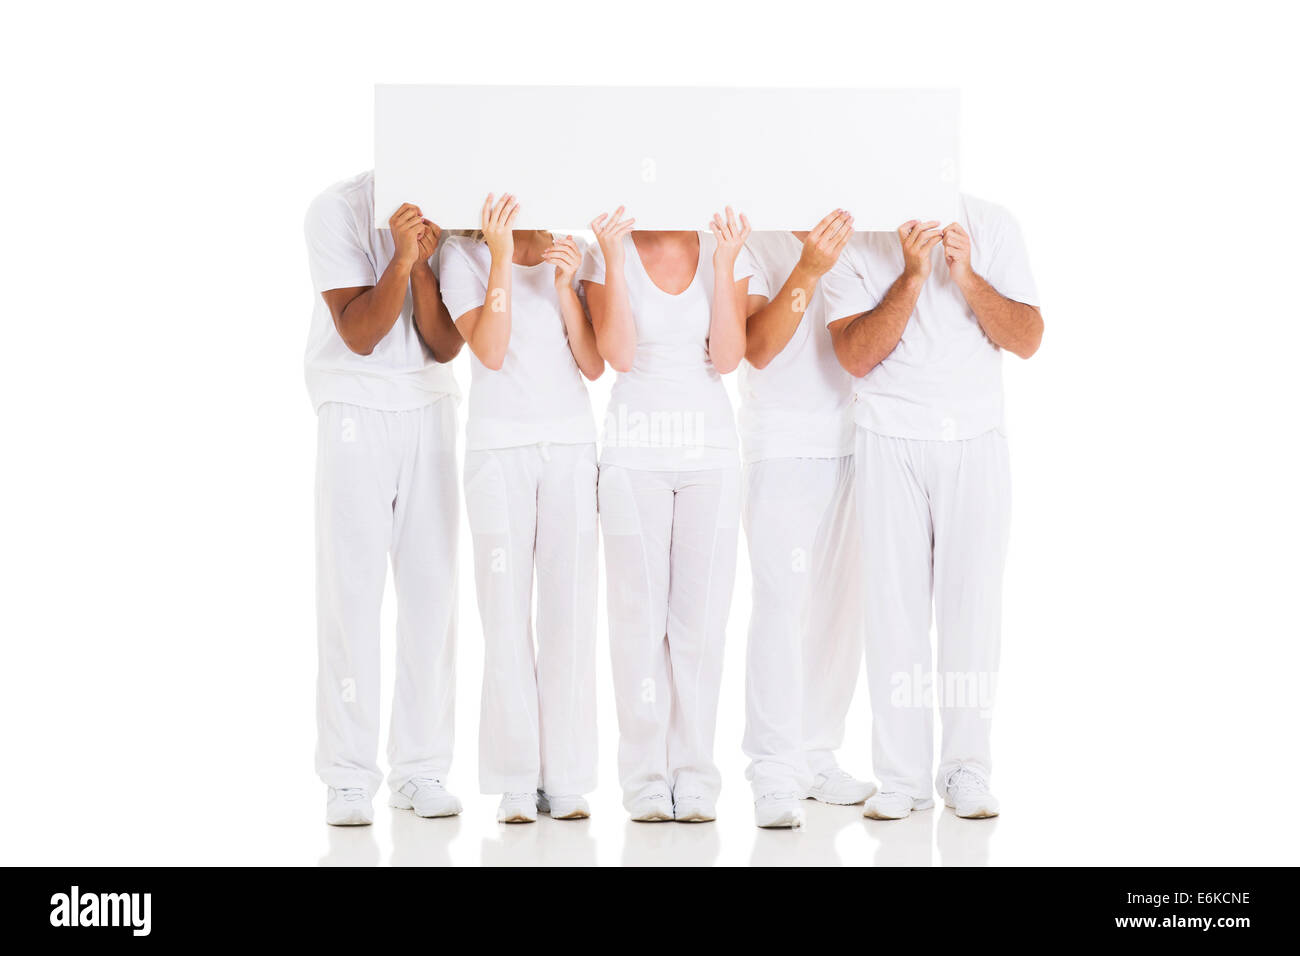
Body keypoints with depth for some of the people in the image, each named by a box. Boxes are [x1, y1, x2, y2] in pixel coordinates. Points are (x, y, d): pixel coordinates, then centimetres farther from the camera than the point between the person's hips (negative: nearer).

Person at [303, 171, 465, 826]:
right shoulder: (338, 210, -10)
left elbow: (444, 347, -5)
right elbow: (359, 335, -16)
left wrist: (423, 264, -19)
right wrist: (401, 255, -28)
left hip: (429, 409, 3)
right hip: (355, 411, -3)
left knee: (431, 587, 0)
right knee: (352, 588, -6)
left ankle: (420, 771, 7)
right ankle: (347, 780, -3)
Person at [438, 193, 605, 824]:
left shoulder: (574, 253, 8)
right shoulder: (465, 253, 1)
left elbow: (595, 365, 2)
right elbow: (489, 351, -12)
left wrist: (564, 285, -8)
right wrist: (503, 256, -15)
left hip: (571, 445, 2)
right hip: (498, 446, -2)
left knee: (571, 611, -1)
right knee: (507, 613, -4)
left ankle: (568, 779, 3)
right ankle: (516, 783, 0)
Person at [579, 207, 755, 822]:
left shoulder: (725, 253, 6)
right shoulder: (609, 255, 1)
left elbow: (726, 358, -4)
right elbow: (620, 354, -11)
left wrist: (723, 265, -10)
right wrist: (615, 261, -15)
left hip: (711, 449, 2)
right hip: (635, 447, -2)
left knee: (702, 616, -1)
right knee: (640, 615, -3)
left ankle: (695, 777, 6)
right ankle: (645, 778, 4)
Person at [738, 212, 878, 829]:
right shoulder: (755, 246, -5)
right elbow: (758, 347, -18)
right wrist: (808, 270, -26)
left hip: (851, 448, 5)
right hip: (781, 449, -5)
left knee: (841, 609, 6)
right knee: (782, 606, -10)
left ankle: (817, 757, 15)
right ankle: (773, 775, -8)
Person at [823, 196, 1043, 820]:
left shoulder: (990, 227, 3)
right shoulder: (853, 238, 0)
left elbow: (1028, 340, -2)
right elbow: (855, 355, -9)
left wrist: (966, 277, -15)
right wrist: (913, 277, -19)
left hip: (976, 441, 1)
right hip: (889, 442, -1)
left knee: (972, 598, -1)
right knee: (894, 601, -3)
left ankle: (966, 772, 8)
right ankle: (902, 776, 3)